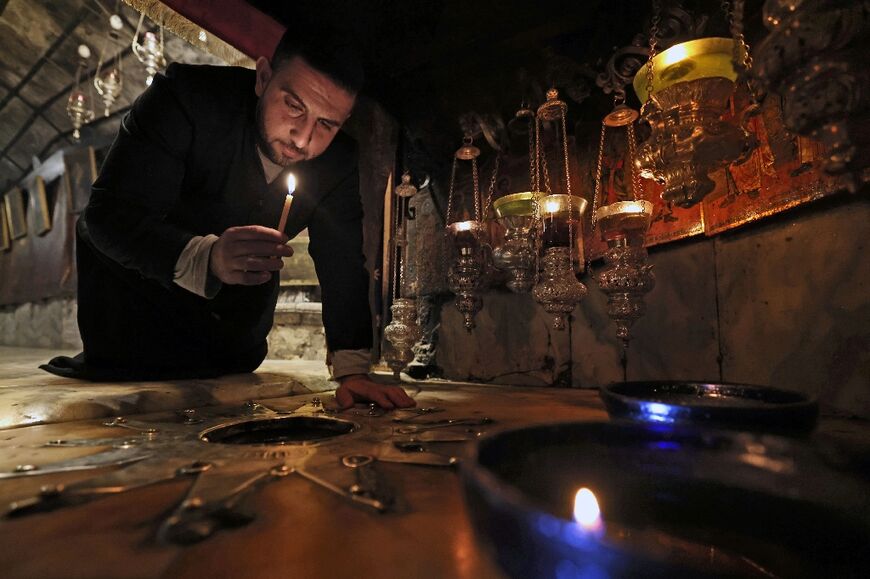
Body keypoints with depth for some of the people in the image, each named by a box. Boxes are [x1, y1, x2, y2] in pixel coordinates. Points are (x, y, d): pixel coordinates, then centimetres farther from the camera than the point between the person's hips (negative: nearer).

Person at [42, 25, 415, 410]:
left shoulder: (339, 164, -18)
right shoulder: (186, 98, -30)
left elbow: (343, 266, -16)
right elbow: (108, 215, -34)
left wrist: (352, 370, -23)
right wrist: (205, 258, -54)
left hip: (233, 309, 3)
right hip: (131, 282, -2)